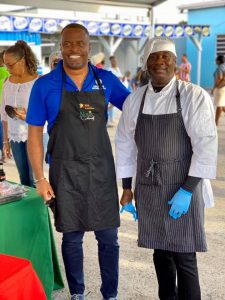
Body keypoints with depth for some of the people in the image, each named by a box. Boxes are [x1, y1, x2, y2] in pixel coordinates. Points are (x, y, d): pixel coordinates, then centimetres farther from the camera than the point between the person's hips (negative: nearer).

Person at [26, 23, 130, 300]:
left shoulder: (106, 80, 1)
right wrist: (40, 178, -6)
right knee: (72, 238, 11)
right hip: (65, 173, -1)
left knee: (108, 238, 8)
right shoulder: (45, 85, -4)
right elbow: (34, 133, -2)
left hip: (102, 169, 2)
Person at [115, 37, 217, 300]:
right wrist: (127, 187, 8)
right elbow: (125, 144, 9)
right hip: (148, 188, 4)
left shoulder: (194, 96, -10)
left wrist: (187, 190, -17)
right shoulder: (134, 100, 3)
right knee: (160, 251, 15)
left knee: (184, 256, -1)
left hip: (182, 188, -4)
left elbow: (206, 146, -13)